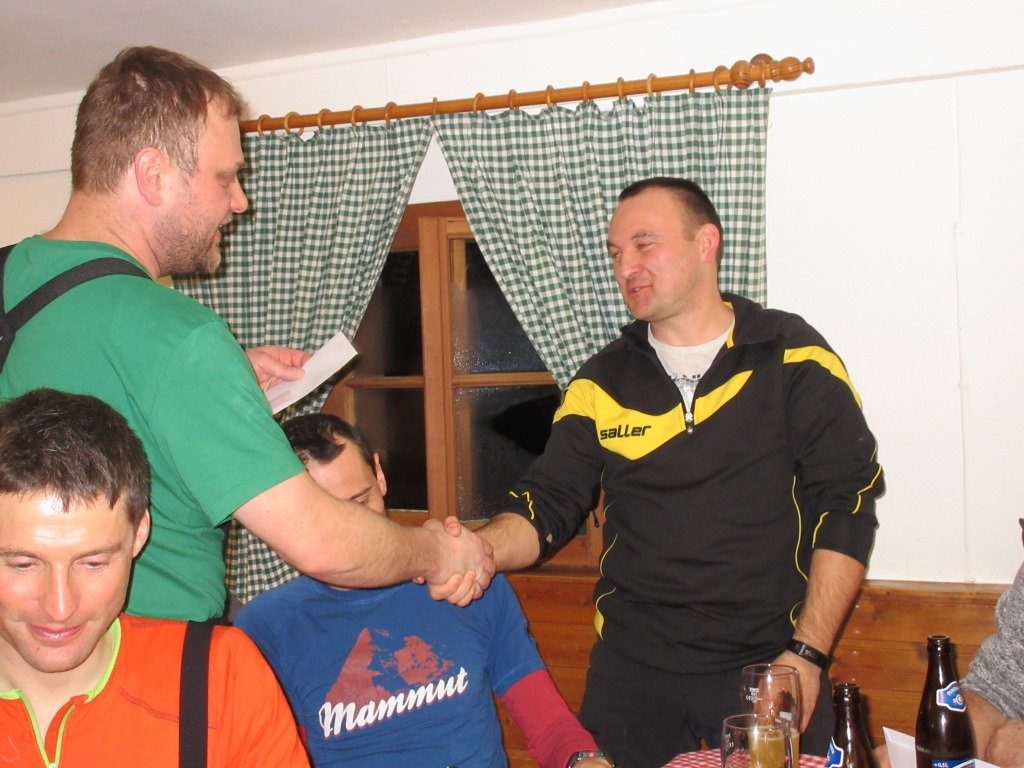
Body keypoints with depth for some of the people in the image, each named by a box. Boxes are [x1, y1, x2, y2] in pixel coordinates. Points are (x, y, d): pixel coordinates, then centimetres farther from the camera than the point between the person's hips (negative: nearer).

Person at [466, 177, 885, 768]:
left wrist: (807, 654, -11)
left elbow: (847, 505, -6)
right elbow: (547, 505, 4)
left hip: (768, 667, -2)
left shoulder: (793, 358, -3)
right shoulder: (602, 383, 6)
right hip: (633, 673, 3)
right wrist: (480, 551, -18)